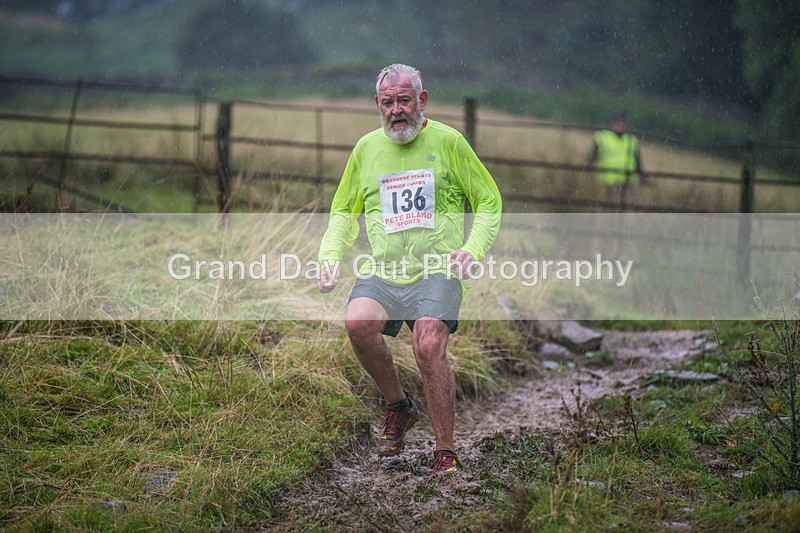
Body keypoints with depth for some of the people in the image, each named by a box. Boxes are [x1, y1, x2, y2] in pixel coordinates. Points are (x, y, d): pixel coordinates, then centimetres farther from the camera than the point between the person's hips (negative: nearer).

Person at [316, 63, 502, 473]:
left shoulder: (447, 141, 5)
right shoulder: (366, 148, 14)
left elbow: (489, 202, 11)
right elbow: (343, 212, 25)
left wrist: (473, 248, -6)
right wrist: (330, 256, 7)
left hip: (436, 271, -3)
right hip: (381, 270, 3)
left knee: (429, 346, -27)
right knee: (357, 322, -28)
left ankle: (445, 453, -13)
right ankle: (398, 407, -1)